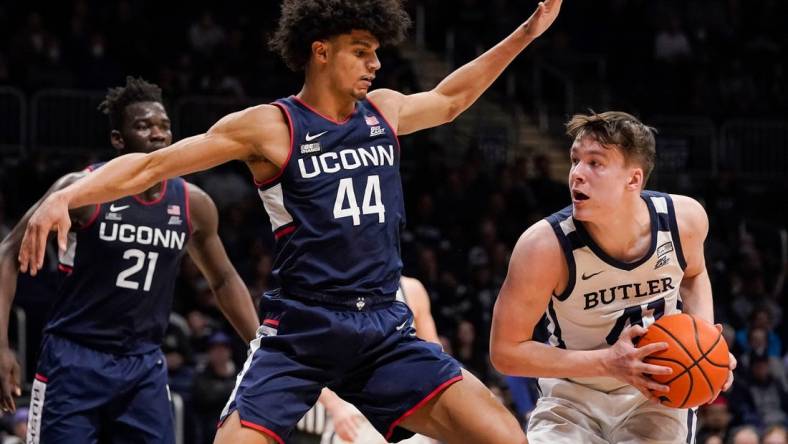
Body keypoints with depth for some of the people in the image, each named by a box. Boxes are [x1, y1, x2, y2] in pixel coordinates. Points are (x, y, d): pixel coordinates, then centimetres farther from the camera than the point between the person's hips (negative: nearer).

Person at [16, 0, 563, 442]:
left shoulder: (385, 110, 11)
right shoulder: (270, 127, -5)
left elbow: (450, 99, 33)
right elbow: (153, 164, -7)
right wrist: (66, 197, -21)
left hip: (385, 328, 5)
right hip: (300, 331, -4)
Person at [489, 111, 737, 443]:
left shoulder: (685, 219, -15)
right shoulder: (545, 245, -26)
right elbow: (505, 350, -19)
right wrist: (609, 362, -27)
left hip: (656, 393, 1)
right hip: (573, 396, -1)